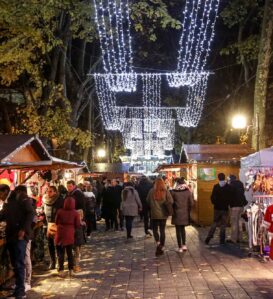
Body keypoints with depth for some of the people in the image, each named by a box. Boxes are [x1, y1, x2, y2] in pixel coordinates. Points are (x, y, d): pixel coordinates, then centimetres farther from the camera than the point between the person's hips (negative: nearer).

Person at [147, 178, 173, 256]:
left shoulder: (151, 191, -7)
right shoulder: (166, 191, -8)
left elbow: (148, 202, 2)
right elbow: (171, 201, -12)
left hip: (154, 214, -1)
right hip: (163, 214, 1)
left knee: (155, 229, 13)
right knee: (162, 230, 11)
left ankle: (158, 243, -9)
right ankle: (161, 248, 15)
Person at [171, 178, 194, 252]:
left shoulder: (173, 192, -10)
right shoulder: (188, 191, -4)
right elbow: (191, 203, -3)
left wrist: (171, 211, 9)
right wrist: (188, 210, 12)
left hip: (177, 213, -3)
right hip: (185, 213, 3)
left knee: (178, 230, 6)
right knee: (182, 228, 20)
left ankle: (180, 247, 8)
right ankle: (184, 245, 15)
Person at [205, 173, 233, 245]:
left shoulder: (216, 187, -6)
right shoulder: (229, 187, -5)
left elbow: (212, 197, -7)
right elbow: (231, 197, -3)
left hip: (217, 208, 1)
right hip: (225, 208, -1)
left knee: (215, 223, 13)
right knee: (223, 224, 6)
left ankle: (209, 236, 1)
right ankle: (222, 240, 7)